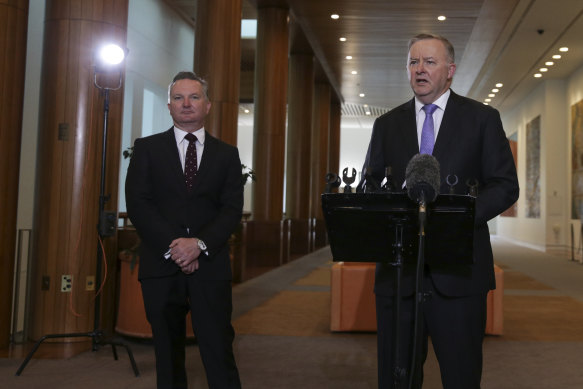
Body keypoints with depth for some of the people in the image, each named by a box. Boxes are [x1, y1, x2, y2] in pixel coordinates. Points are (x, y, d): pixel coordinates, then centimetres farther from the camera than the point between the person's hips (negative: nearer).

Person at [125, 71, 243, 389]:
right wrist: (173, 246, -12)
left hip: (210, 265, 0)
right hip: (161, 265, 0)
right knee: (168, 354, 8)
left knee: (219, 351, -4)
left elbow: (232, 208, 2)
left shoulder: (226, 154, 11)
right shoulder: (147, 148, 8)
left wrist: (200, 244, -14)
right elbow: (137, 204, -2)